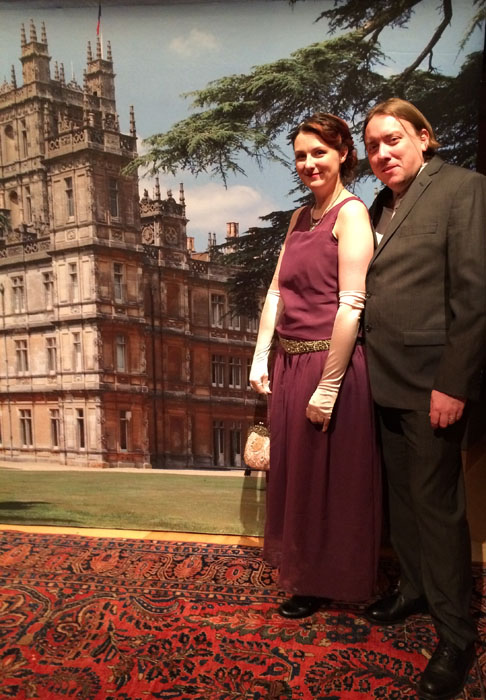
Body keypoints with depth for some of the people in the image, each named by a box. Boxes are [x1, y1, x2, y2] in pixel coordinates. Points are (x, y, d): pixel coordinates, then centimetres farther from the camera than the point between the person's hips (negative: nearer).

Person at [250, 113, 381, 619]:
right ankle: (299, 566, 40)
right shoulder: (300, 217, 13)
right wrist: (261, 358, 4)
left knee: (327, 477, 8)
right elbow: (277, 292, 12)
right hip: (290, 363, 8)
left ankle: (323, 583, 29)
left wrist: (328, 386, -20)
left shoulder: (351, 214, -12)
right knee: (294, 470, 19)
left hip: (330, 362, -8)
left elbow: (351, 306, -18)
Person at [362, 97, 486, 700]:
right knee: (402, 493, 17)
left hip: (433, 381, -7)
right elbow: (376, 293, 13)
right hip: (388, 379, 7)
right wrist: (374, 366, 6)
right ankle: (414, 589, 36)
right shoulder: (381, 205, 14)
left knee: (435, 500, 0)